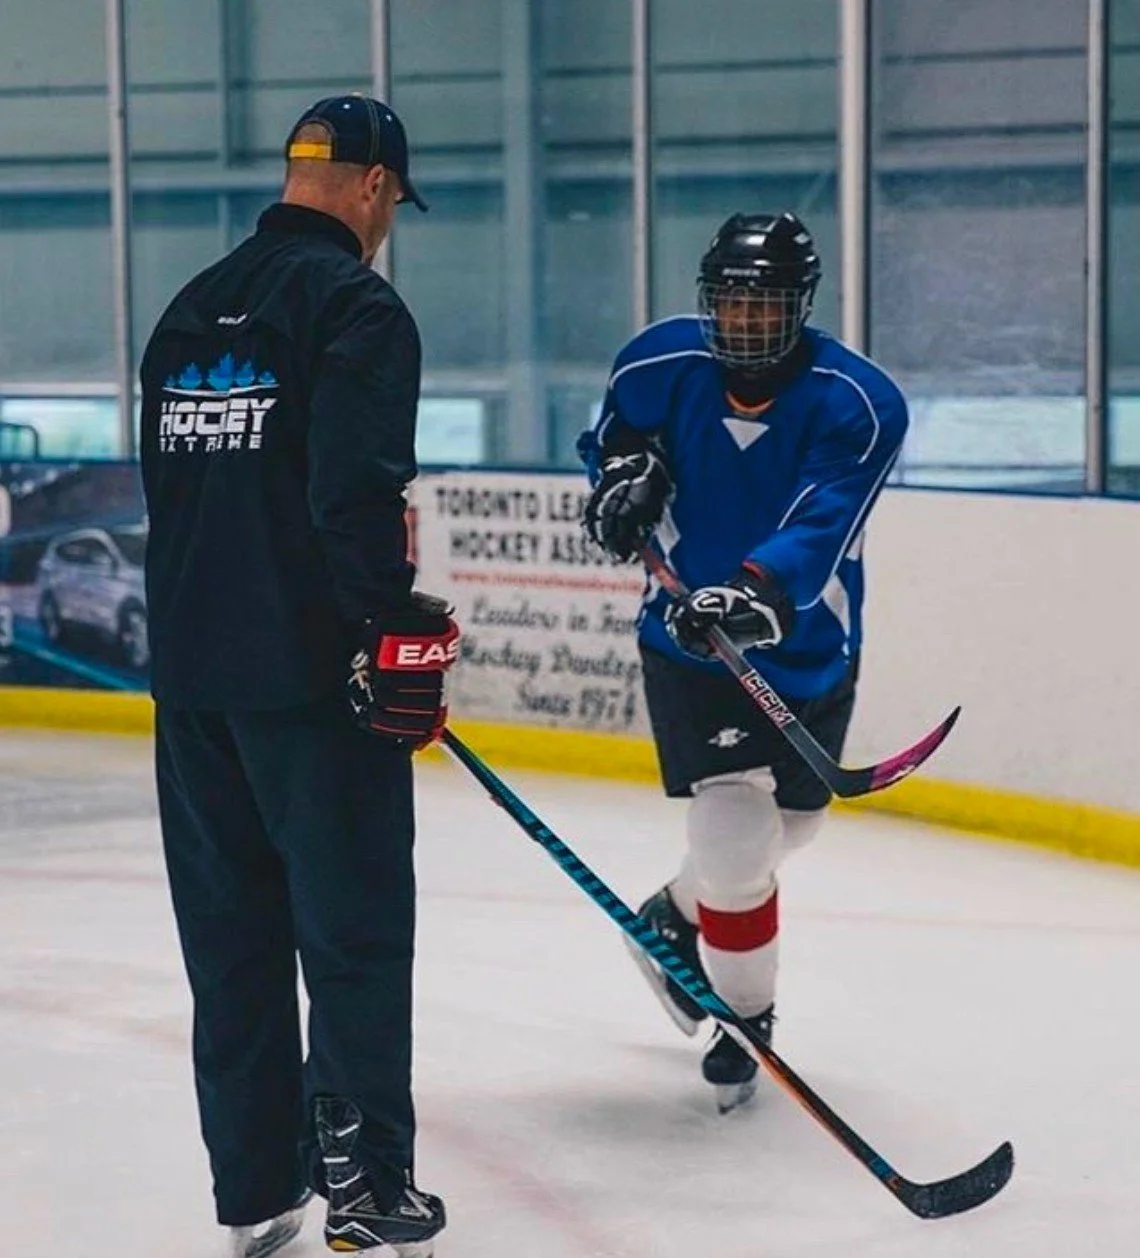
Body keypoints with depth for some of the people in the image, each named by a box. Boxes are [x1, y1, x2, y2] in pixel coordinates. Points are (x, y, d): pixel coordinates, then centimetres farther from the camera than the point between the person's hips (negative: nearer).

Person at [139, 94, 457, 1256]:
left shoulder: (194, 308, 13)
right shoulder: (356, 306, -11)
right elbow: (356, 493, -22)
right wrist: (400, 629, -14)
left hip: (190, 675, 7)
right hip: (310, 676, -7)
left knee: (232, 934, 13)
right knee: (353, 932, 3)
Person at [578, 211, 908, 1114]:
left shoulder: (859, 403, -21)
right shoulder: (662, 362, -12)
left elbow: (822, 530, -34)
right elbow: (614, 428, 10)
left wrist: (756, 591, -51)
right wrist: (623, 470, -12)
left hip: (809, 654, 1)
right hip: (689, 638, -1)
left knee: (787, 825, 21)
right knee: (735, 833, -15)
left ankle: (677, 918, 51)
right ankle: (745, 1019, 6)